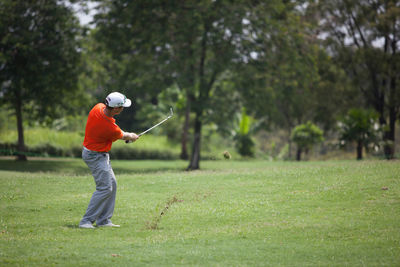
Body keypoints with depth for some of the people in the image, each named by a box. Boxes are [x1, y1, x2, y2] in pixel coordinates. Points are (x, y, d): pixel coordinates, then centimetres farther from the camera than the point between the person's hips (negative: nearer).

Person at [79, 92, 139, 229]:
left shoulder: (98, 107, -9)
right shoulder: (110, 127, -31)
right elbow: (122, 136, -6)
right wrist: (132, 137, 16)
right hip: (96, 155, -10)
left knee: (112, 184, 12)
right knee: (105, 188, -12)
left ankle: (103, 220, 15)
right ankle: (86, 221, -11)